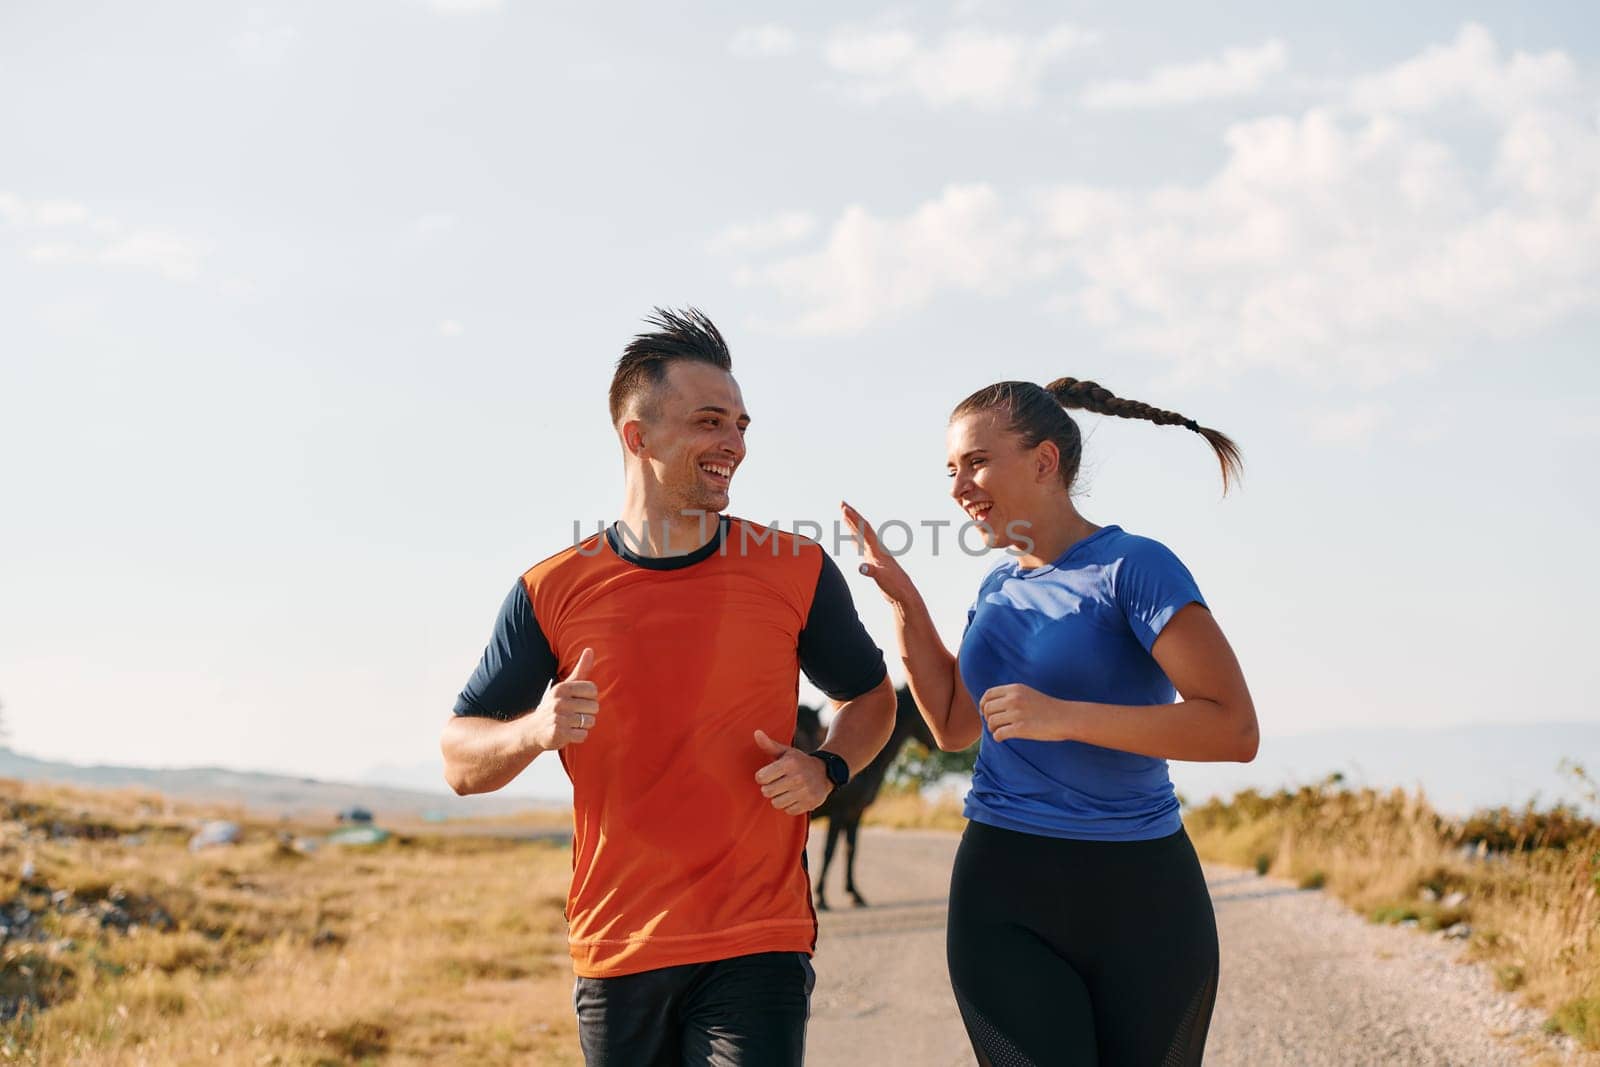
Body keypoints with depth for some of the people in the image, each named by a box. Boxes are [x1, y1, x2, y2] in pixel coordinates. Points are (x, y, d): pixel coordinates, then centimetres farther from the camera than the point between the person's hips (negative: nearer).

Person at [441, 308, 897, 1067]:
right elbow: (460, 761, 5)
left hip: (758, 946, -1)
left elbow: (870, 697, 17)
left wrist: (825, 769, -4)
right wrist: (532, 731, -17)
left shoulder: (798, 571, 1)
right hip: (615, 954, 1)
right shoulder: (552, 592, 0)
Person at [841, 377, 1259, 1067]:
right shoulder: (1000, 589, 11)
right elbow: (954, 724, 21)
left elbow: (1236, 730, -17)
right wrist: (903, 600, 10)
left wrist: (1064, 718, -23)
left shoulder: (1134, 567, -9)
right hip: (1003, 896, 4)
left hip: (1138, 897, -4)